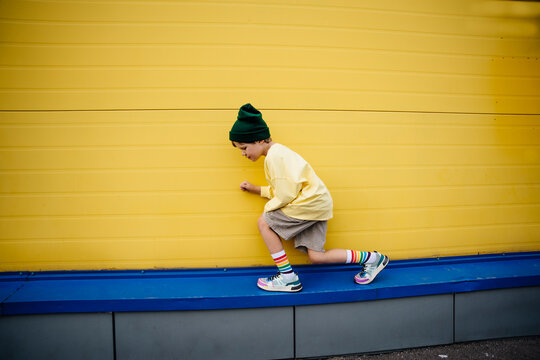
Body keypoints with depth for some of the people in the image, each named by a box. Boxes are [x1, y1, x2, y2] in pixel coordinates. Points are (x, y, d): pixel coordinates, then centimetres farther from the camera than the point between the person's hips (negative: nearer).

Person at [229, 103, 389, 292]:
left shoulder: (274, 156, -14)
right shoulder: (277, 153, 19)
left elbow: (286, 194, -19)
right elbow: (279, 189, 25)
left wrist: (267, 208, -4)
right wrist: (254, 189, 22)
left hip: (310, 202, -10)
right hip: (317, 204, 10)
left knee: (264, 222, -4)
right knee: (316, 257, 5)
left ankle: (287, 276, -1)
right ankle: (370, 258, 11)